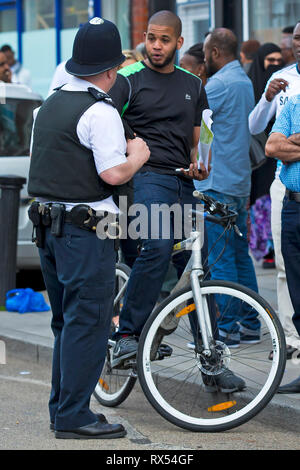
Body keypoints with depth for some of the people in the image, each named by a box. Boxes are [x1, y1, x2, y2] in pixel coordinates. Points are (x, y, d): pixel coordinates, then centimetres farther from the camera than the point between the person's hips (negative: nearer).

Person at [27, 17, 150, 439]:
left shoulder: (50, 104, 13)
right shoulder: (100, 111, -14)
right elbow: (113, 174, -22)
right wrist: (137, 156, -2)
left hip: (47, 224, 9)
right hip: (85, 228, -9)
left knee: (66, 320, 16)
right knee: (88, 321, -4)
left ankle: (61, 408, 21)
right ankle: (74, 416, -4)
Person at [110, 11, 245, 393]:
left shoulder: (193, 86, 19)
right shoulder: (128, 79, 4)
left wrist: (198, 164, 3)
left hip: (183, 182, 5)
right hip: (146, 177, -5)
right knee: (158, 247, -30)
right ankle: (127, 335, -22)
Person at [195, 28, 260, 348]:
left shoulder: (220, 84, -15)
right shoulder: (245, 82, 16)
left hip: (217, 183, -10)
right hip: (240, 183, 10)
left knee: (220, 259, -7)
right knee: (240, 255, 13)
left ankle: (226, 330, -5)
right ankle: (249, 325, 16)